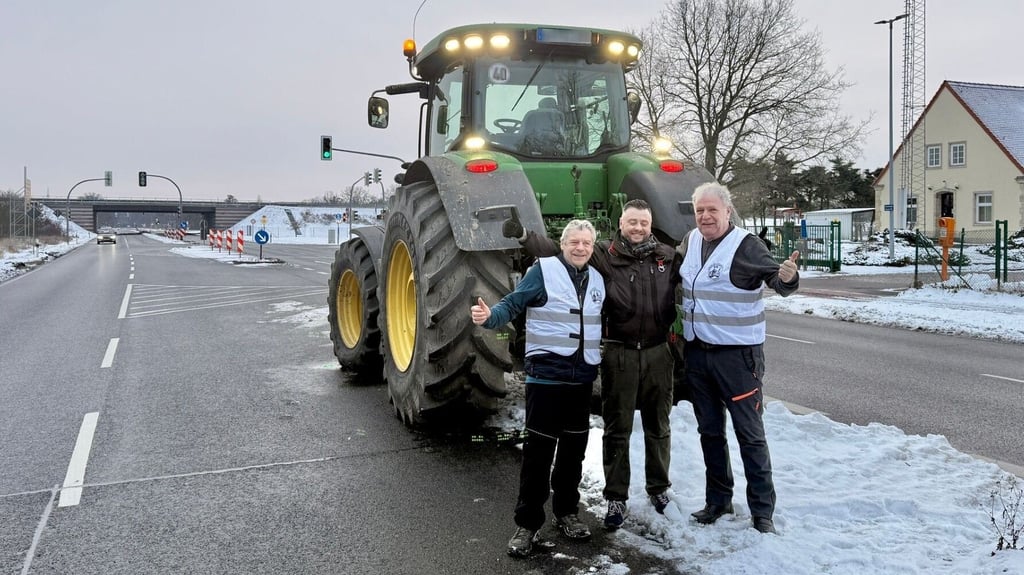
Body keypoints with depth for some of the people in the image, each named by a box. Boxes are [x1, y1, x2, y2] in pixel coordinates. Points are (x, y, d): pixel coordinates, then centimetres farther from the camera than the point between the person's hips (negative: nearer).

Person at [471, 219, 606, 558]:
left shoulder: (597, 279, 12)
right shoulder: (543, 270, -6)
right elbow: (513, 304, -12)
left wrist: (598, 364, 18)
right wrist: (489, 317, -30)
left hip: (582, 378, 6)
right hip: (546, 376, -5)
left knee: (574, 450, 14)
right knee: (538, 452, -2)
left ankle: (566, 513, 31)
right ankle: (527, 524, 8)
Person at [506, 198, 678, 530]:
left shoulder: (668, 256, 6)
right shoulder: (604, 255, -3)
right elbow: (557, 251, -9)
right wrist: (524, 236, -21)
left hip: (658, 352, 3)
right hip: (619, 353, -2)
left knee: (658, 426, 15)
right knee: (616, 430, 6)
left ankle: (659, 489, 34)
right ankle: (616, 498, 18)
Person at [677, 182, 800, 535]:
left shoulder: (746, 245, -11)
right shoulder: (690, 242, 6)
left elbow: (775, 277, -22)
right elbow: (677, 278, 23)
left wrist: (787, 277, -43)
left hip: (738, 355, -6)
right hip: (696, 352, 6)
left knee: (750, 434, 1)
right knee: (710, 430, 16)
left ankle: (762, 511, 11)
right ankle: (717, 500, 30)